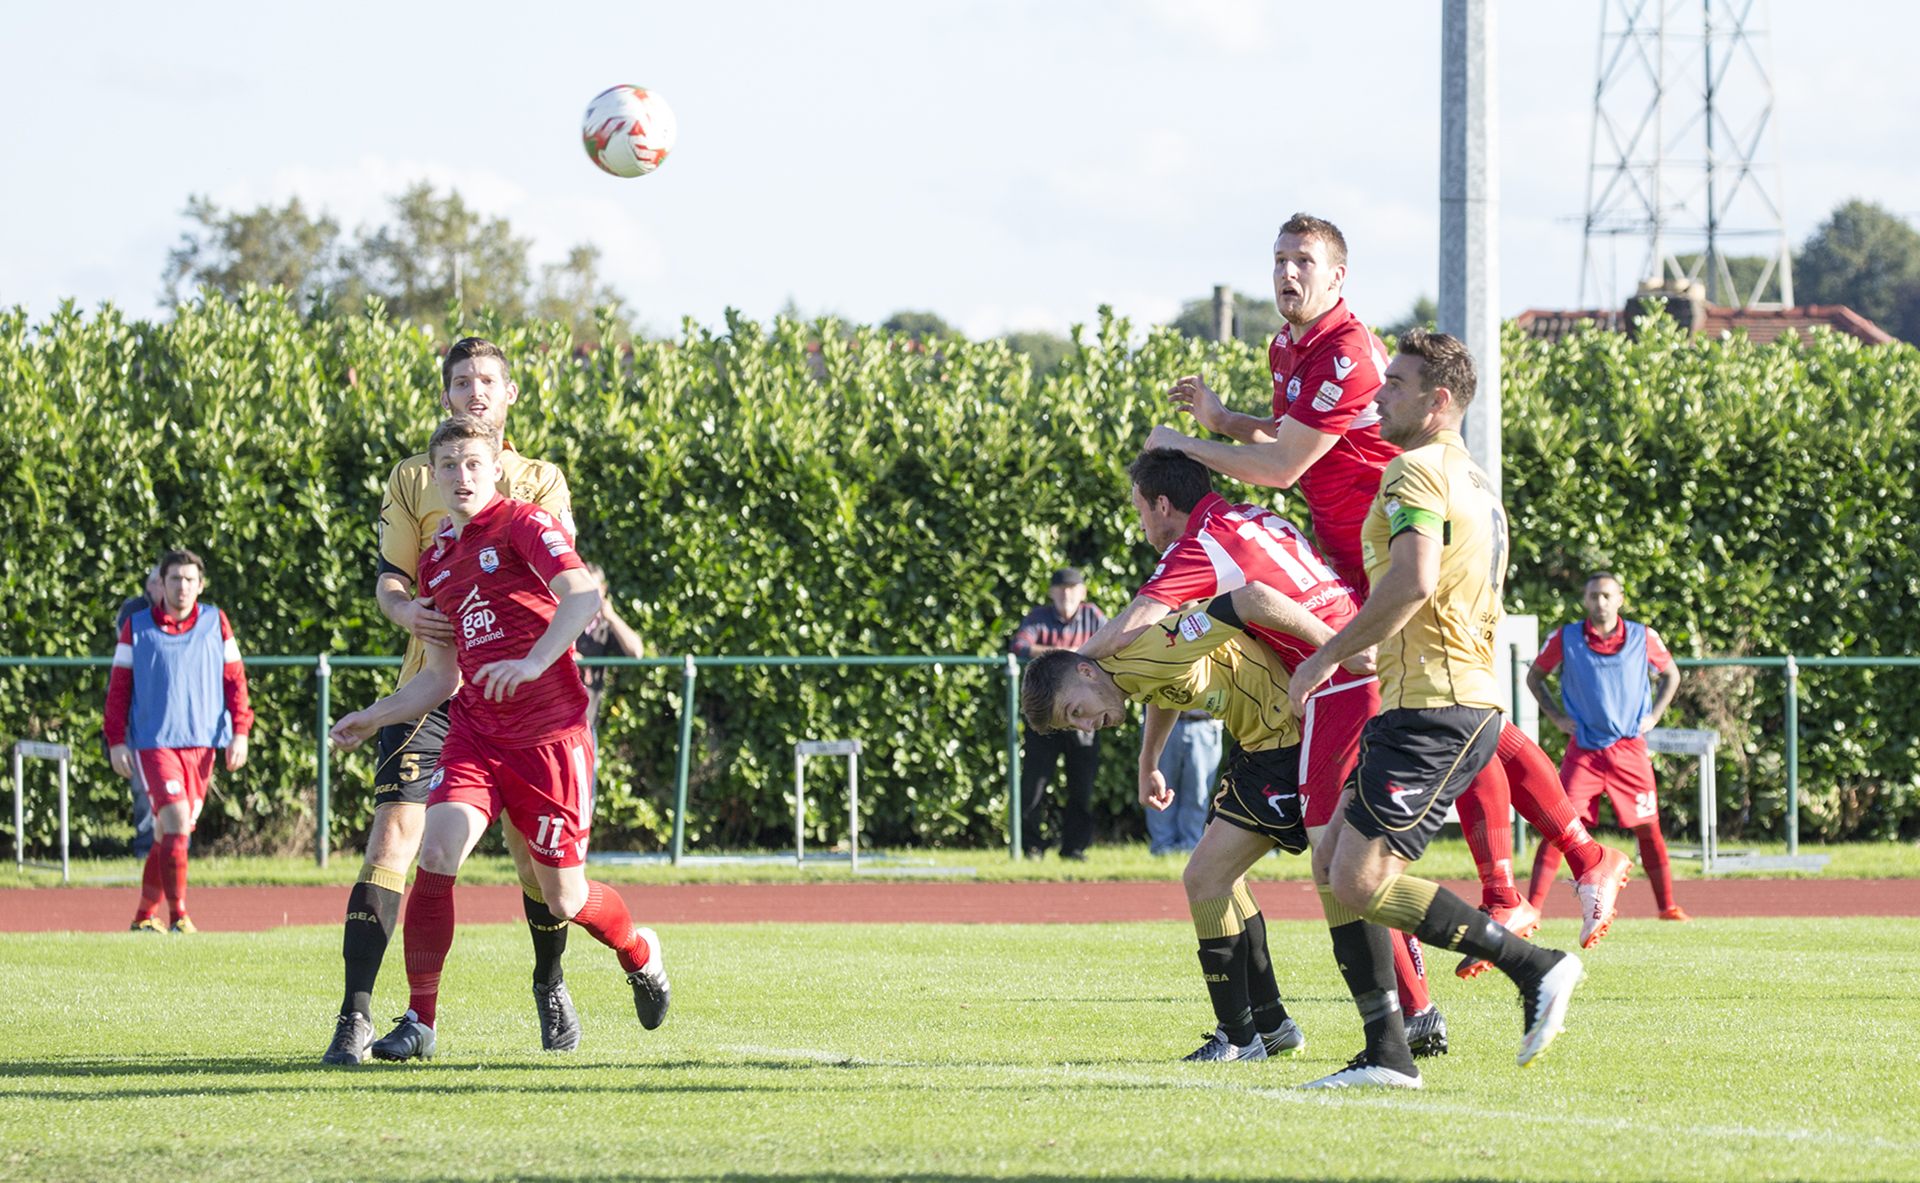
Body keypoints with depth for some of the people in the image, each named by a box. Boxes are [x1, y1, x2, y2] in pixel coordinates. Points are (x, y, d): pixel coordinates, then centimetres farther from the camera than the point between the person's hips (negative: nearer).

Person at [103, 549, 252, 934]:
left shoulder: (216, 623, 8)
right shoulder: (136, 628, 3)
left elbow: (235, 679, 11)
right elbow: (118, 687, 6)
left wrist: (240, 732, 2)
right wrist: (116, 740, -1)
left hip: (201, 743, 3)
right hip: (153, 741, -3)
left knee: (171, 833, 6)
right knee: (176, 818, -19)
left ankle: (145, 916, 20)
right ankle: (177, 914, -14)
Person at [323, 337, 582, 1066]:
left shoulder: (541, 482, 11)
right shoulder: (414, 479, 10)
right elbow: (388, 577, 3)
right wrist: (405, 608, -20)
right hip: (432, 686, -1)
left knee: (535, 849, 4)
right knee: (393, 835, -15)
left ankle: (550, 985, 32)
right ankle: (356, 1013, -16)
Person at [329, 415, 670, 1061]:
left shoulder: (524, 524, -7)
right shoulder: (436, 560, 14)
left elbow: (582, 596, -24)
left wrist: (534, 662, -37)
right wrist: (373, 718, 14)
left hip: (549, 735, -5)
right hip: (474, 734, 5)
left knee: (563, 897, 4)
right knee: (436, 854, -18)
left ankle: (640, 953, 37)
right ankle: (419, 1021, -10)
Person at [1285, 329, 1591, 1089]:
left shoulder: (1417, 472, -10)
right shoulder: (1474, 483, 22)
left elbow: (1413, 579, -27)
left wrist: (1328, 656, -19)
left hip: (1434, 708, -10)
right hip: (1467, 700, 10)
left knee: (1360, 881, -14)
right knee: (1333, 865, 10)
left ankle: (1534, 967, -13)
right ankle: (1387, 1054, 5)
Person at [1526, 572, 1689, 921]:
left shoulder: (1643, 638, 1)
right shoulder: (1566, 639, -2)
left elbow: (1671, 675, 19)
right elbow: (1534, 677, 14)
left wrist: (1653, 716, 8)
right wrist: (1557, 717, 4)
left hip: (1630, 748, 1)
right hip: (1583, 749, -1)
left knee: (1647, 828, 5)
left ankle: (1668, 906, 17)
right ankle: (1530, 908, -14)